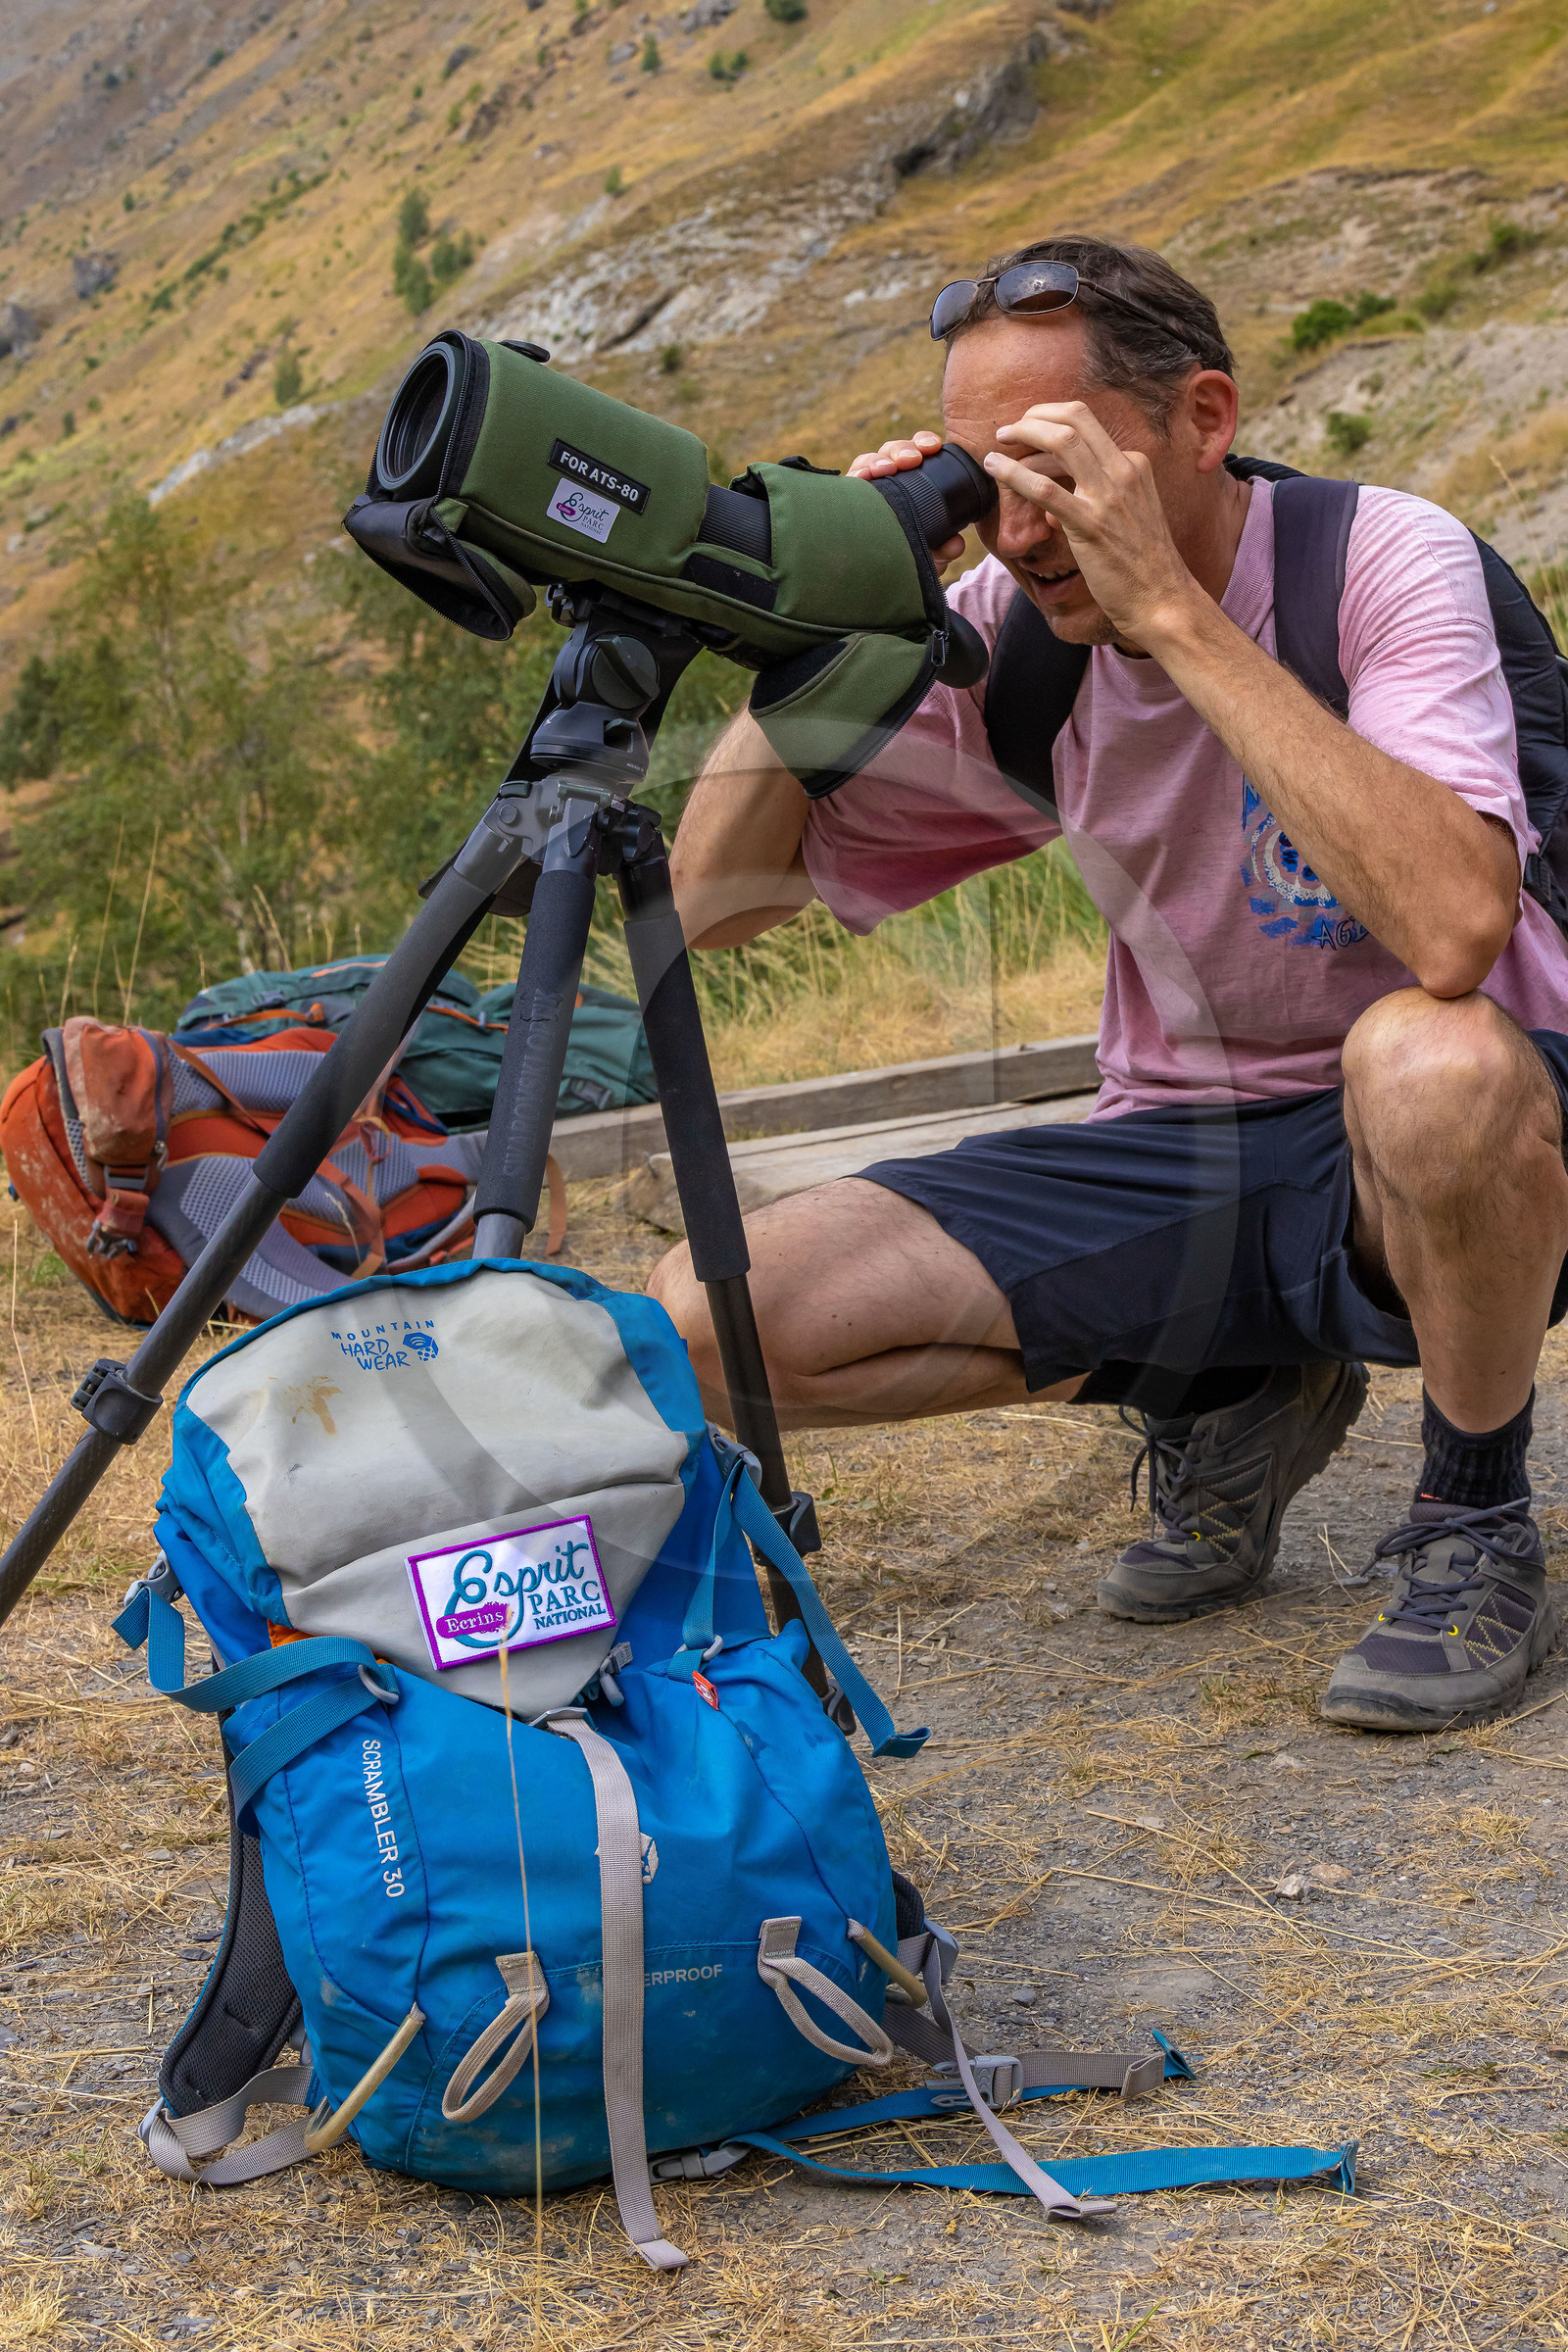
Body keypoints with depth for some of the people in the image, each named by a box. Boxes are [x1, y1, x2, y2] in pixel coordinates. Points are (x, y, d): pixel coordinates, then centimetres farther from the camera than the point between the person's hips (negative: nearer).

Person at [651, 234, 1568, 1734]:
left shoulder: (1383, 560, -17)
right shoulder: (1002, 633, -2)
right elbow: (718, 902, -3)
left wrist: (1173, 610, -33)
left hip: (1432, 1165, -4)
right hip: (1177, 1151, 5)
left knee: (1433, 1063, -42)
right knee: (708, 1323, -12)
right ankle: (1228, 1404, 9)